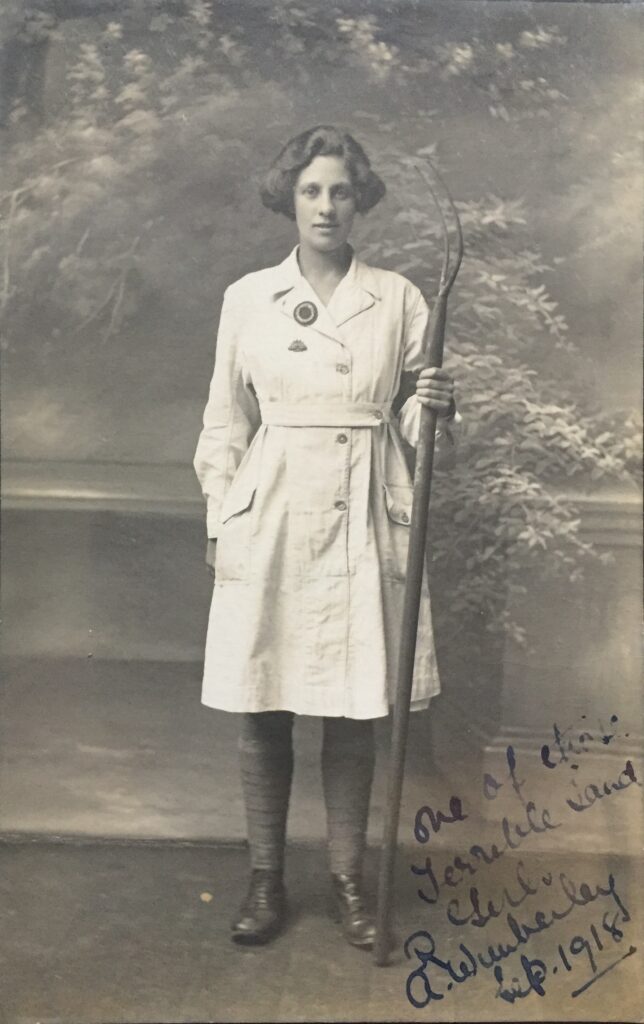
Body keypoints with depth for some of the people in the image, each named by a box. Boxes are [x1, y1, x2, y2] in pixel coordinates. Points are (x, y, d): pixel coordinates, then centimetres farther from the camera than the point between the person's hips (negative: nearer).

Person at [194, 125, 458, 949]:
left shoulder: (398, 299, 4)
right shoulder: (247, 298, 5)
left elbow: (411, 421, 9)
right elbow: (225, 421, 8)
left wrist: (436, 407, -14)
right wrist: (221, 523, 4)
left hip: (361, 521, 0)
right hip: (270, 518, 0)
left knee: (353, 712, 6)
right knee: (261, 710, 6)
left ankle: (347, 879, 22)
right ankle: (265, 880, 22)